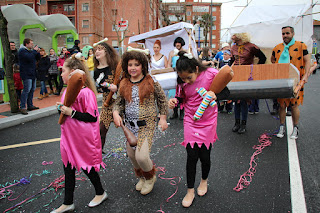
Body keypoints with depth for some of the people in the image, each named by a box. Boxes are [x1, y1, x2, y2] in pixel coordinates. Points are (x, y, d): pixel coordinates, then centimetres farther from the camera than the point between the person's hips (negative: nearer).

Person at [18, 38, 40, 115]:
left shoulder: (30, 50, 18)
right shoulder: (22, 50, -9)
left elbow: (38, 58, 18)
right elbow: (29, 57, -25)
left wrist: (37, 52, 2)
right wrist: (34, 50, -14)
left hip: (32, 74, 9)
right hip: (26, 74, -9)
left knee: (32, 89, 11)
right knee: (27, 90, -13)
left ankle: (30, 105, 20)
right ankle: (22, 107, -10)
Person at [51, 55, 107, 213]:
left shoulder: (85, 92, -22)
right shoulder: (68, 90, 6)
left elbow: (92, 117, -24)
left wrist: (71, 112, -25)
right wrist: (61, 108, -2)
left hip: (83, 139, -9)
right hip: (69, 137, 9)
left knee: (86, 165, 9)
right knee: (68, 167, 16)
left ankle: (100, 193, 36)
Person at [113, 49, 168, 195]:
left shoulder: (151, 82, -9)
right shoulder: (124, 84, 3)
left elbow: (162, 100, 1)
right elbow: (119, 102, 9)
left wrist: (163, 118, -2)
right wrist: (116, 113, -11)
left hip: (147, 124, -5)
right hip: (129, 124, 5)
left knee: (141, 156, -15)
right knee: (131, 155, 14)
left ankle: (150, 177, 20)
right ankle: (141, 177, 43)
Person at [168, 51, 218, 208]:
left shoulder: (211, 74, -14)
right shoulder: (183, 83, -4)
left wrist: (214, 93, -26)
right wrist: (174, 100, -14)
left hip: (208, 121, -1)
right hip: (190, 121, 2)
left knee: (204, 156, 6)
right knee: (191, 155, -1)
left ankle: (204, 180, 39)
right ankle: (190, 191, 18)